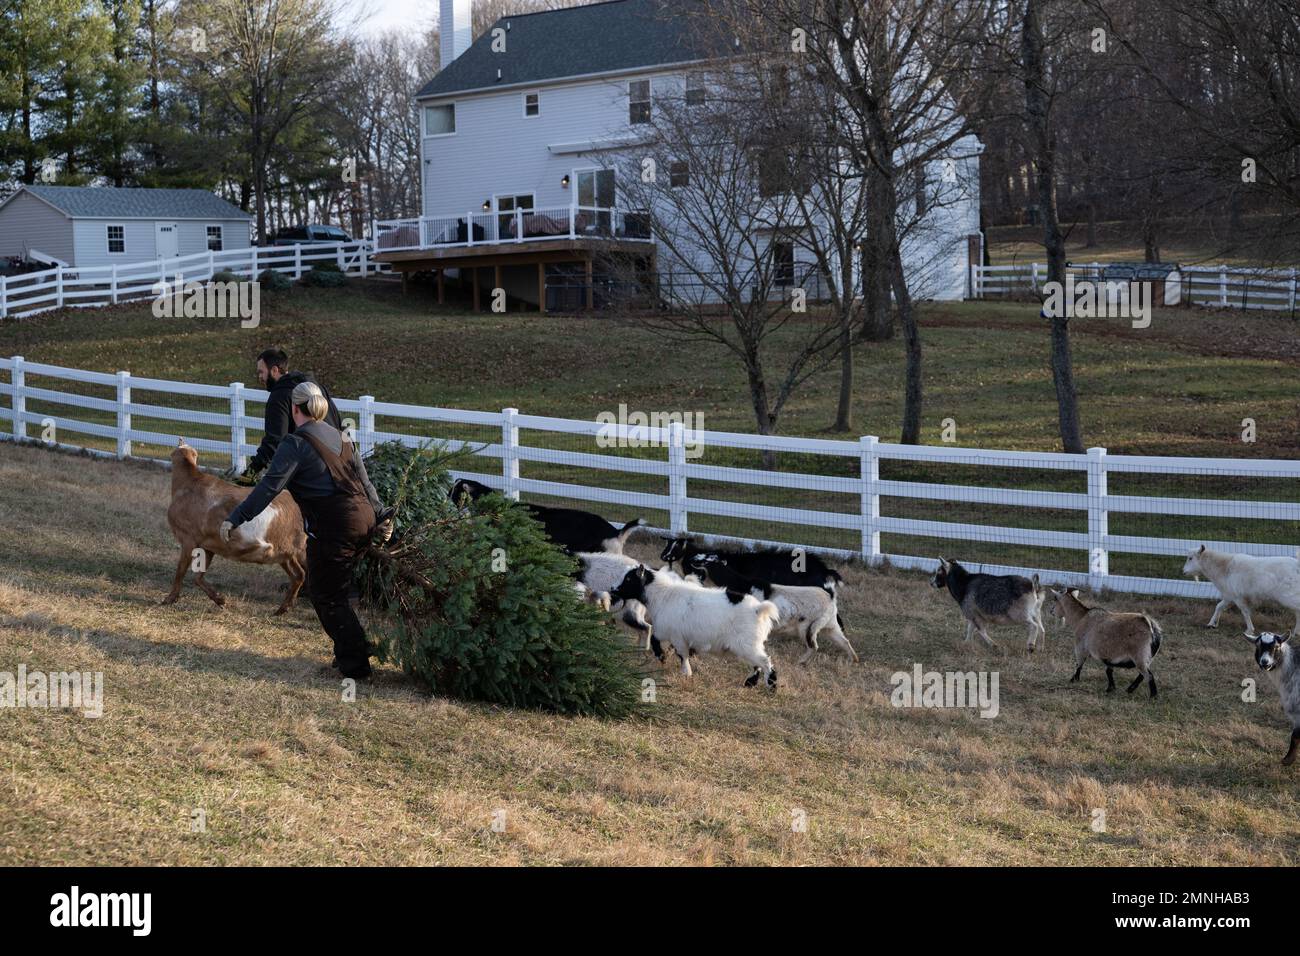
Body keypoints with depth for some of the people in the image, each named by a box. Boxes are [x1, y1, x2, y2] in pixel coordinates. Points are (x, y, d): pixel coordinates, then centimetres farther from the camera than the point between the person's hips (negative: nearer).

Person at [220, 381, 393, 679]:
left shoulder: (296, 443, -9)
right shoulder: (339, 437, 15)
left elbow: (269, 486, -17)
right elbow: (364, 481, 19)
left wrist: (235, 518, -17)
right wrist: (380, 518, 25)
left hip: (333, 529, -8)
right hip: (362, 521, 8)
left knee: (328, 597, 5)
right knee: (328, 589, 21)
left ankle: (354, 663, 6)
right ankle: (350, 648, 24)